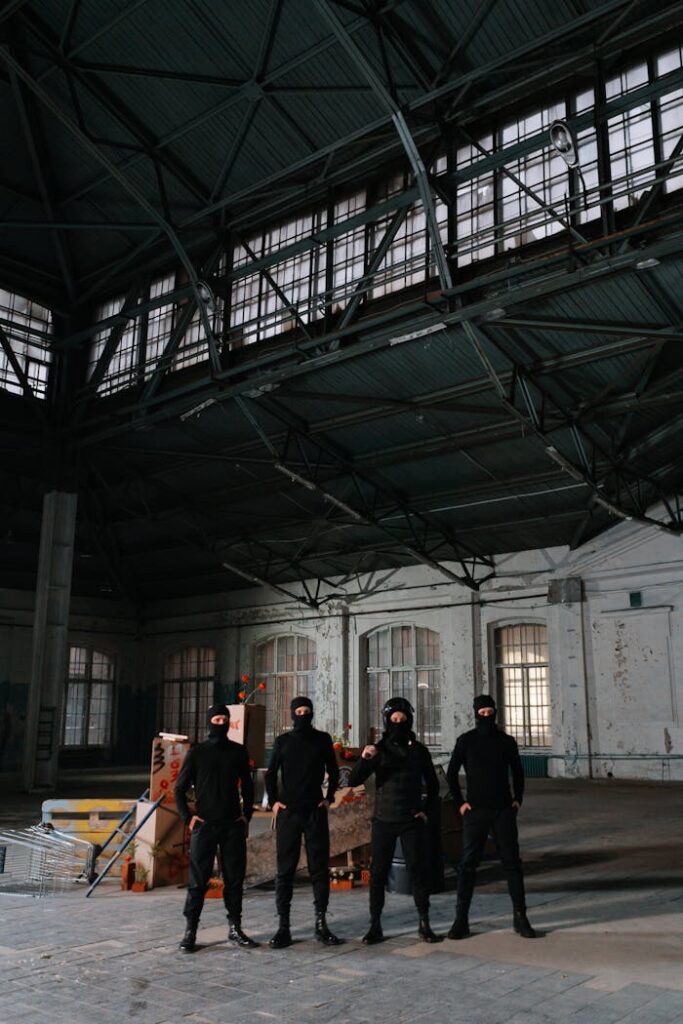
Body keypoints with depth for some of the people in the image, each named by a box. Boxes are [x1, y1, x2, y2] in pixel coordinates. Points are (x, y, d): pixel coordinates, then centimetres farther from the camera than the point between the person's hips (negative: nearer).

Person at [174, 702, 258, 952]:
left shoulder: (238, 751, 6)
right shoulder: (196, 753, 0)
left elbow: (247, 786, 15)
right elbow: (179, 788, 4)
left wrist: (247, 814, 7)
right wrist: (188, 817, -4)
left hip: (233, 825, 2)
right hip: (204, 825, -2)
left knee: (235, 878, 6)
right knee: (198, 880, -1)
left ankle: (235, 929, 16)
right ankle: (190, 932, 7)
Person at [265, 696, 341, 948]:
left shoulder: (323, 739, 5)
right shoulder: (283, 741, 4)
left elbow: (333, 772, 14)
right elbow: (271, 774, 10)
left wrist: (329, 797, 3)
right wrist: (273, 801, 0)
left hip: (315, 811, 1)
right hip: (287, 812, 0)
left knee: (319, 867, 2)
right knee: (285, 869, 1)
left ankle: (321, 925, 11)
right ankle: (283, 927, 6)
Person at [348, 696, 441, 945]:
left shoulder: (418, 750, 4)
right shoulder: (379, 750, 0)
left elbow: (432, 785, 15)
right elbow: (353, 781, -8)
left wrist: (429, 812, 4)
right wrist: (364, 759, -25)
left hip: (412, 821, 0)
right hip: (384, 821, 0)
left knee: (417, 870, -1)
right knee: (378, 873, 2)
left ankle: (424, 925, 9)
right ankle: (375, 926, 11)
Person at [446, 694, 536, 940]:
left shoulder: (506, 741, 5)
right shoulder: (466, 741, 0)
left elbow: (517, 772, 16)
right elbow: (452, 774, 4)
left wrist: (518, 799, 5)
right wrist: (460, 802, -3)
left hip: (504, 810, 2)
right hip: (475, 810, -2)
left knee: (512, 862, 2)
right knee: (468, 864, 0)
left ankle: (520, 917, 10)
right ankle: (461, 919, 6)